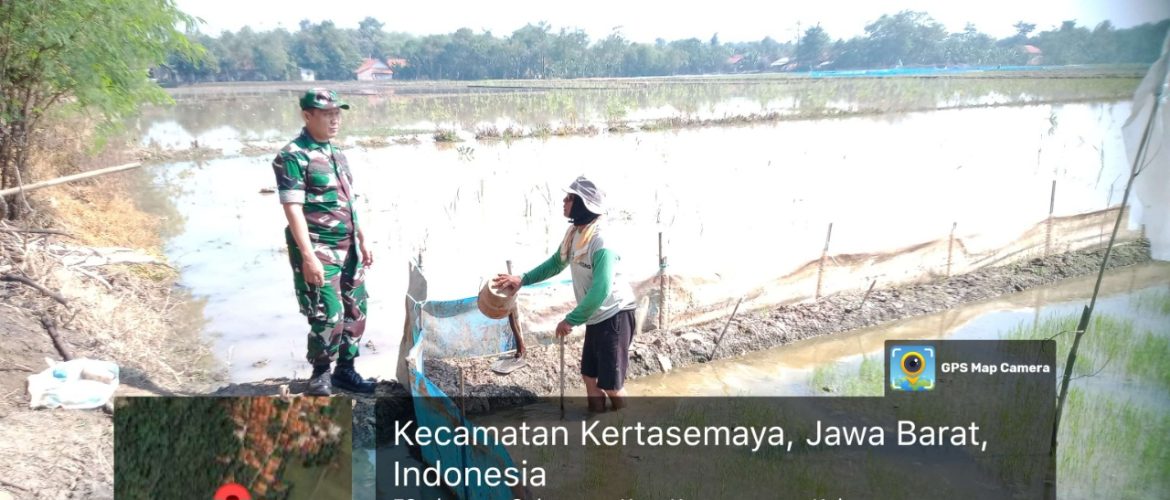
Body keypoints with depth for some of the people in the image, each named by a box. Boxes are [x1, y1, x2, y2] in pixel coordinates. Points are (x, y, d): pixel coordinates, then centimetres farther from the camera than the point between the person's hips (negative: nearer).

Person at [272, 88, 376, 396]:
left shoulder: (336, 153, 13)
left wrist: (362, 241, 18)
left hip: (348, 248, 8)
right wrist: (308, 256, -23)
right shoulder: (293, 156, -12)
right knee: (329, 316, -7)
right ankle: (320, 374, 15)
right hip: (319, 251, -8)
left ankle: (345, 369, 26)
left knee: (356, 312, 11)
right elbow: (292, 208, -18)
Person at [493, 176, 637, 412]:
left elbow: (600, 291, -30)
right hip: (596, 317, 9)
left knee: (611, 384, -1)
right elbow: (556, 263, 17)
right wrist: (523, 279, 8)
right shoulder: (573, 233, 1)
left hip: (615, 315, -9)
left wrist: (571, 320, -22)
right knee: (589, 377, 17)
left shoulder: (601, 243, -27)